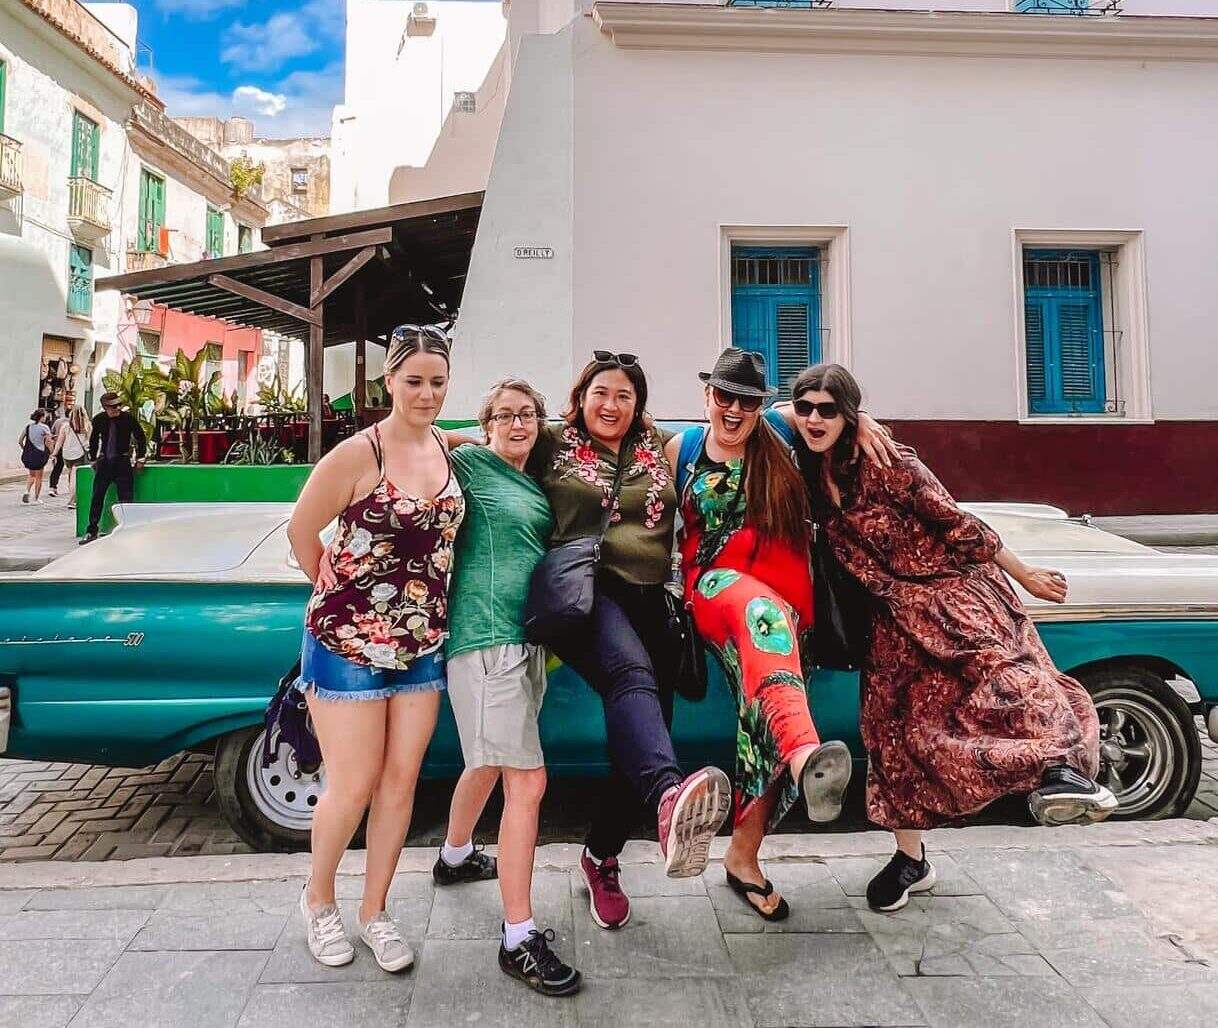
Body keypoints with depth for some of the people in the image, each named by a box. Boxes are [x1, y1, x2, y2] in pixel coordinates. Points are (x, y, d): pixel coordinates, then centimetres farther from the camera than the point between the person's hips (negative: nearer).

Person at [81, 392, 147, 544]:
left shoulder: (129, 419, -7)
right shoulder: (98, 420, 0)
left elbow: (141, 439, 4)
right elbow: (93, 440, 16)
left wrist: (140, 459, 1)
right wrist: (93, 459, 15)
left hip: (123, 462, -2)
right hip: (104, 462, 2)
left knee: (126, 499, -6)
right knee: (97, 497, 3)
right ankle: (91, 531, 13)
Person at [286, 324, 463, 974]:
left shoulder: (448, 451, 3)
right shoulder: (358, 454, -14)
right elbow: (301, 533, -6)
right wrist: (344, 594, 3)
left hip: (422, 646, 5)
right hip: (348, 644, -5)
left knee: (400, 783, 10)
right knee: (353, 788, 4)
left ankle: (373, 912, 28)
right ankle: (318, 899, 32)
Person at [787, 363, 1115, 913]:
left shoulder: (886, 464, -15)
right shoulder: (809, 479, 1)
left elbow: (958, 524, -11)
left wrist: (1025, 575, -5)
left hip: (954, 585, -5)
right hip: (895, 613, 5)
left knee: (995, 660, -34)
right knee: (892, 727, 3)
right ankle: (911, 859, 16)